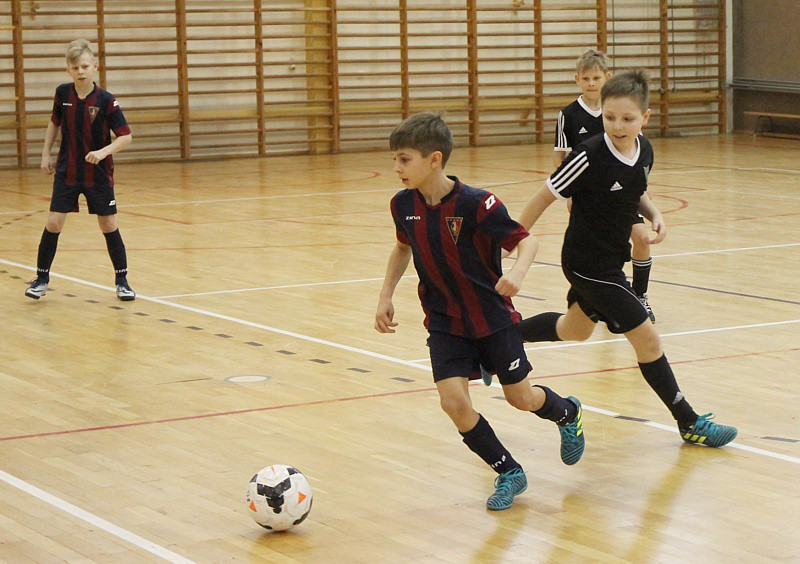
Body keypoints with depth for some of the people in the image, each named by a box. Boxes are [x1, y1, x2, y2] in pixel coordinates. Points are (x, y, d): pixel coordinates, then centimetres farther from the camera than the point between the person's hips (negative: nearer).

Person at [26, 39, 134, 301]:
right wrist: (46, 153, 10)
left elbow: (125, 136, -13)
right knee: (54, 223, -3)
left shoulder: (105, 100, -14)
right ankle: (41, 278, 10)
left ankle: (122, 280, 16)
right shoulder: (62, 94, -4)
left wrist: (103, 152, -28)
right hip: (66, 171, 2)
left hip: (98, 173, -2)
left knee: (108, 225, 3)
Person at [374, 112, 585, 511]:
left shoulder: (475, 204, -24)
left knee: (521, 398, 8)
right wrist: (385, 297, 10)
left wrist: (517, 273, -41)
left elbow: (525, 240, -20)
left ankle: (567, 414, 45)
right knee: (453, 401, -13)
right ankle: (508, 473, 7)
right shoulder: (404, 204, -7)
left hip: (493, 316, -3)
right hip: (444, 322, 4)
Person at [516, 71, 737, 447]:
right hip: (589, 264, -8)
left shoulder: (644, 151, -3)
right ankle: (688, 422, 6)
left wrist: (655, 215, -4)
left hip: (611, 260, 8)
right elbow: (546, 195, -14)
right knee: (646, 338, -5)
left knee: (575, 330, 29)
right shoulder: (589, 156, -24)